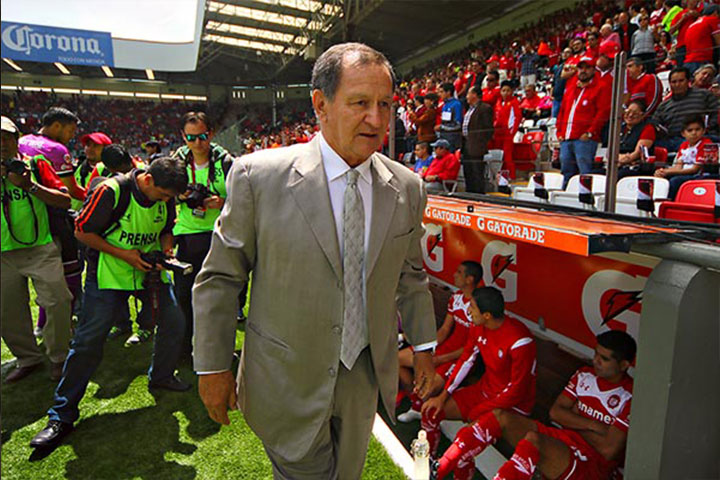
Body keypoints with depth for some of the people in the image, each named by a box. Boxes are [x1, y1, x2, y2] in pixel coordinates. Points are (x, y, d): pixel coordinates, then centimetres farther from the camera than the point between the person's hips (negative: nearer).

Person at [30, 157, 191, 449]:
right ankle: (61, 416, 8)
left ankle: (161, 376, 28)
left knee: (174, 321, 2)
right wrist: (122, 254, -20)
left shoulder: (166, 198, -4)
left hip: (148, 271, 5)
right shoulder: (111, 191, -21)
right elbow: (82, 231, -13)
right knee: (88, 341, -5)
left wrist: (165, 250, -8)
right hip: (109, 272, -5)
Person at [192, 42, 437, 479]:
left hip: (365, 375, 4)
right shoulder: (258, 176, -15)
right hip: (288, 378, -3)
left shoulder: (407, 187, -4)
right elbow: (219, 278, -8)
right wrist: (213, 365, -4)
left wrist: (423, 345, 12)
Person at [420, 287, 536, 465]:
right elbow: (466, 360, 3)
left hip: (512, 403, -7)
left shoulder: (519, 341, -29)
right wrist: (443, 395, -2)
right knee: (431, 411, 1)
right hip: (483, 389, 7)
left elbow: (517, 390, -23)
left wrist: (477, 412, -17)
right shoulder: (478, 327, -7)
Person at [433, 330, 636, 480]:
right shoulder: (585, 374, 9)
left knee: (533, 439, -36)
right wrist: (591, 424, -7)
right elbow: (555, 412, 7)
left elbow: (609, 450, -15)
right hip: (562, 439, 7)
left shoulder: (629, 398, -11)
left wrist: (573, 420, -2)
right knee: (501, 417, -15)